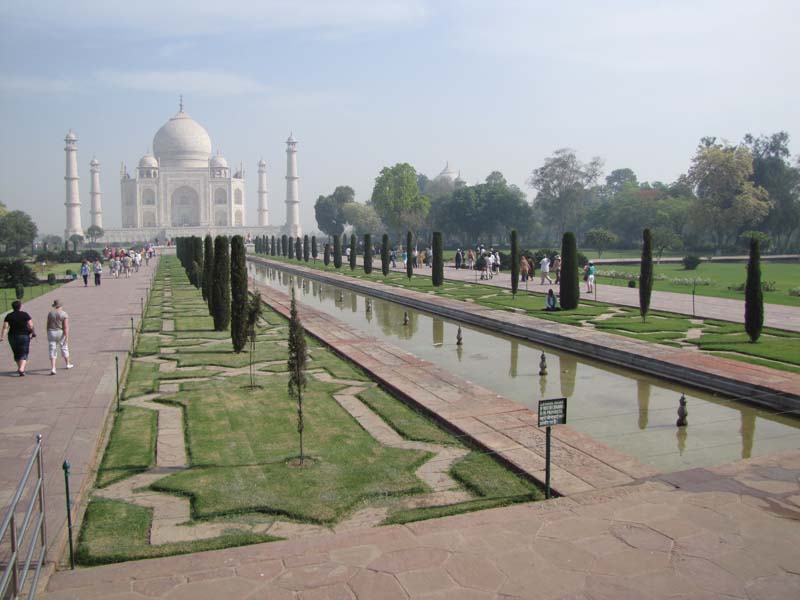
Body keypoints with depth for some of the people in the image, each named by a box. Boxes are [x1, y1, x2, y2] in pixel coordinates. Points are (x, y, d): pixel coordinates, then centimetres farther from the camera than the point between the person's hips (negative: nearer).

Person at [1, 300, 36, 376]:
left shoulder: (9, 316, 0)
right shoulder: (25, 315, -8)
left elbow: (5, 327, -6)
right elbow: (30, 325, -11)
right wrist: (32, 332, 4)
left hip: (12, 336, 3)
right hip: (24, 336, -3)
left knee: (16, 353, 19)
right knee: (24, 354, -1)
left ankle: (20, 368, 31)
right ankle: (21, 368, -19)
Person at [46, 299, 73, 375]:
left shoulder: (50, 313, 0)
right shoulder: (64, 314, -8)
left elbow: (48, 325, 4)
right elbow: (66, 326, -14)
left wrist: (48, 335, 15)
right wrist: (67, 337, -14)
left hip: (51, 333, 1)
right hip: (61, 334, -1)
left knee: (52, 351, 1)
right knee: (64, 348, 18)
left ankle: (53, 368, -10)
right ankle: (67, 364, 34)